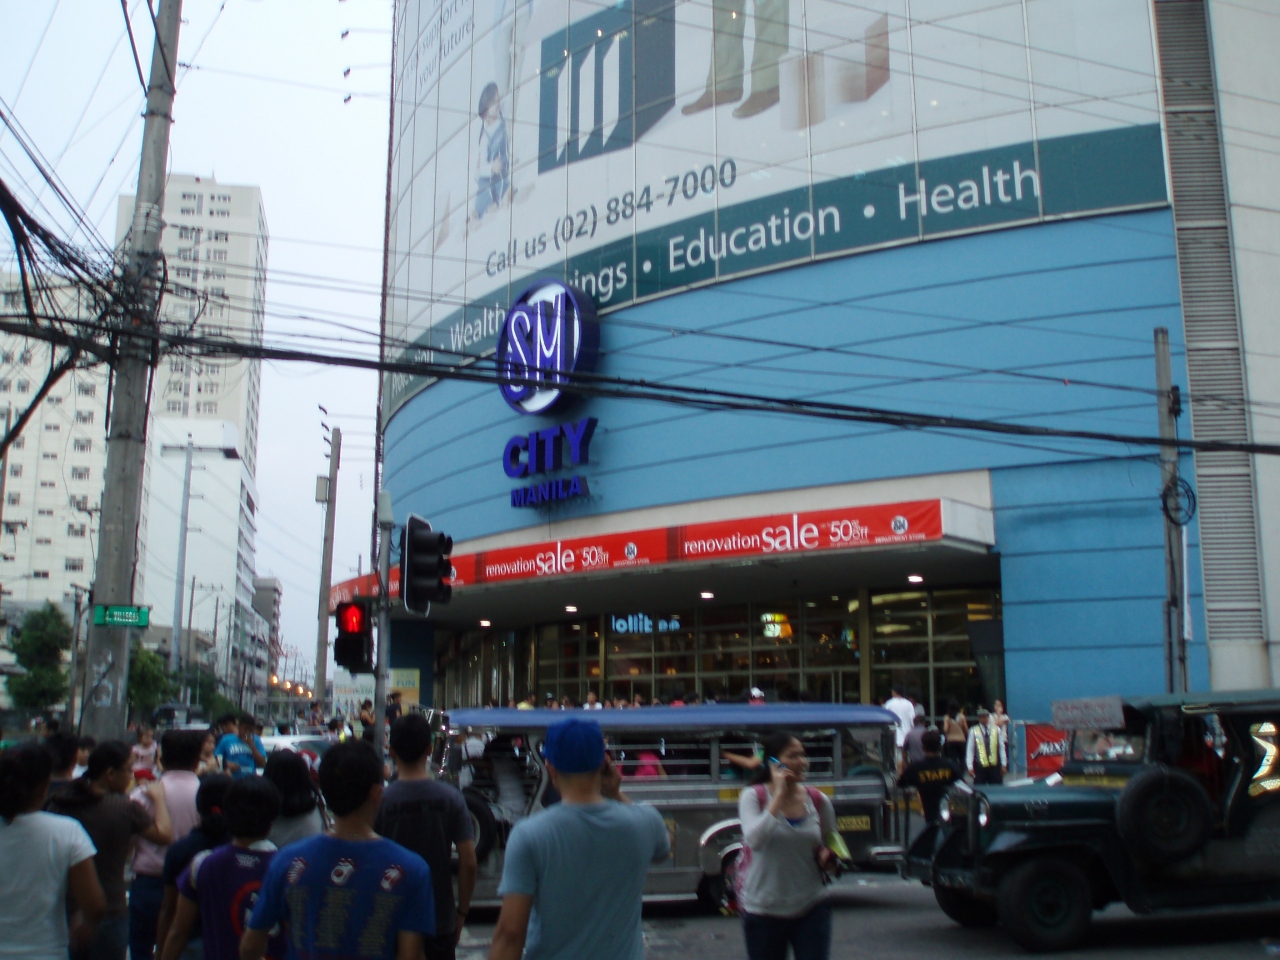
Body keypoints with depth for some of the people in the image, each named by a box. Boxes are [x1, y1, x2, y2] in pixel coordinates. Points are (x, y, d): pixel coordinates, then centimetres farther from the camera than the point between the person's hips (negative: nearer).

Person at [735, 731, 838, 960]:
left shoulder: (818, 801, 1)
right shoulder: (753, 797, -7)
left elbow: (832, 848, 15)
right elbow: (754, 839, -25)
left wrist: (828, 859, -8)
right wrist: (779, 795, -22)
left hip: (811, 908, 2)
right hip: (764, 910, -2)